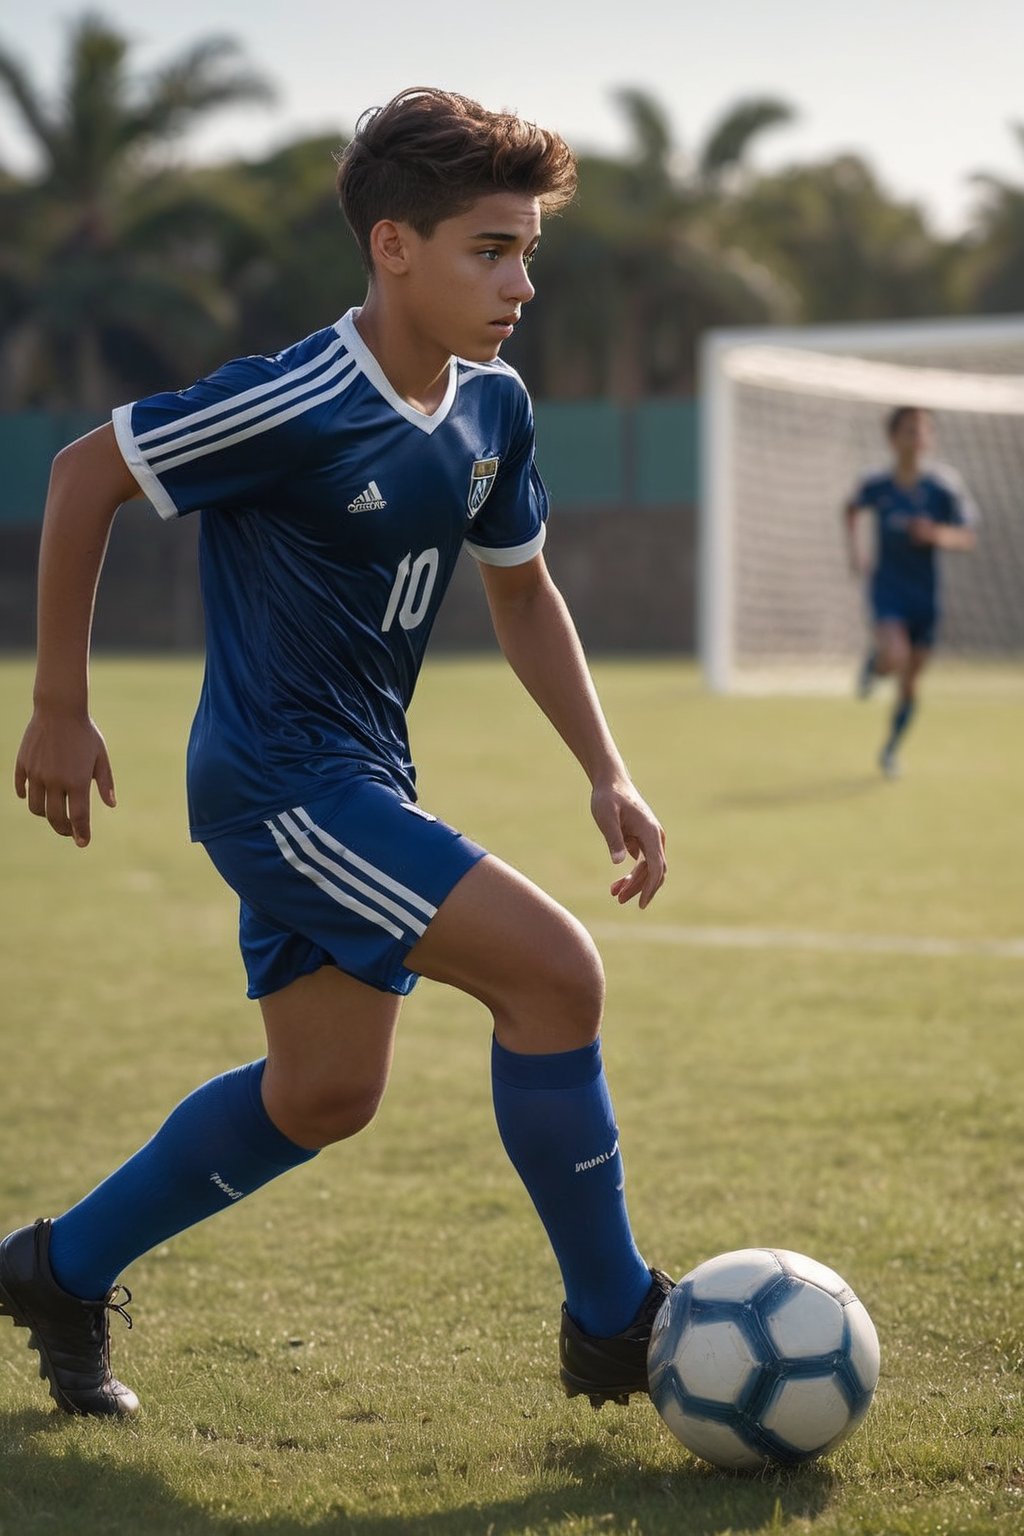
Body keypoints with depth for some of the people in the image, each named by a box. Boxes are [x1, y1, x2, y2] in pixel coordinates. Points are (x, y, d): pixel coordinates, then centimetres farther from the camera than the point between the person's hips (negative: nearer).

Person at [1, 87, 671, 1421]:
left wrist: (607, 774, 6)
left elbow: (522, 594, 15)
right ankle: (615, 1324, -4)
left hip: (358, 782, 9)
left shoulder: (491, 408, 2)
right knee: (554, 969, -18)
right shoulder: (295, 408, -22)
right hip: (278, 776, -9)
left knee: (326, 1091, 16)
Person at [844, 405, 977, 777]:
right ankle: (873, 661, 10)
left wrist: (938, 534, -27)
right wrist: (853, 549, 4)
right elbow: (851, 509, 15)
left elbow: (967, 537, -7)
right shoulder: (875, 486, -7)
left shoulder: (944, 487, -10)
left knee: (909, 683, 7)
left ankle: (891, 749, 29)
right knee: (895, 657, -27)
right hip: (887, 586, -1)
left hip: (926, 593, 1)